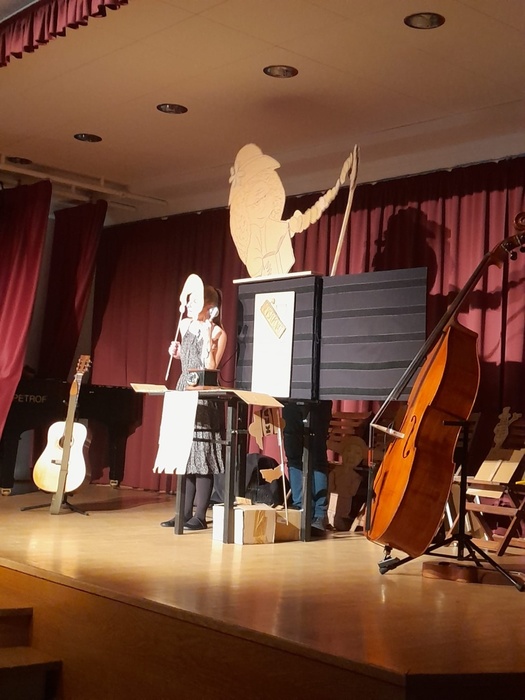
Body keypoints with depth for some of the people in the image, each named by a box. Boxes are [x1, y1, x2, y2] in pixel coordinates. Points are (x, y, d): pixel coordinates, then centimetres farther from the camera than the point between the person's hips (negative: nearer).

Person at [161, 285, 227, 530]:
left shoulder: (217, 333, -8)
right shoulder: (185, 325, 12)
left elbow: (210, 369, -16)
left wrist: (207, 338, -20)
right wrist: (178, 353, 7)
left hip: (203, 395, -7)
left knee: (202, 454, -6)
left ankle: (200, 516, -1)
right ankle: (185, 512, 15)